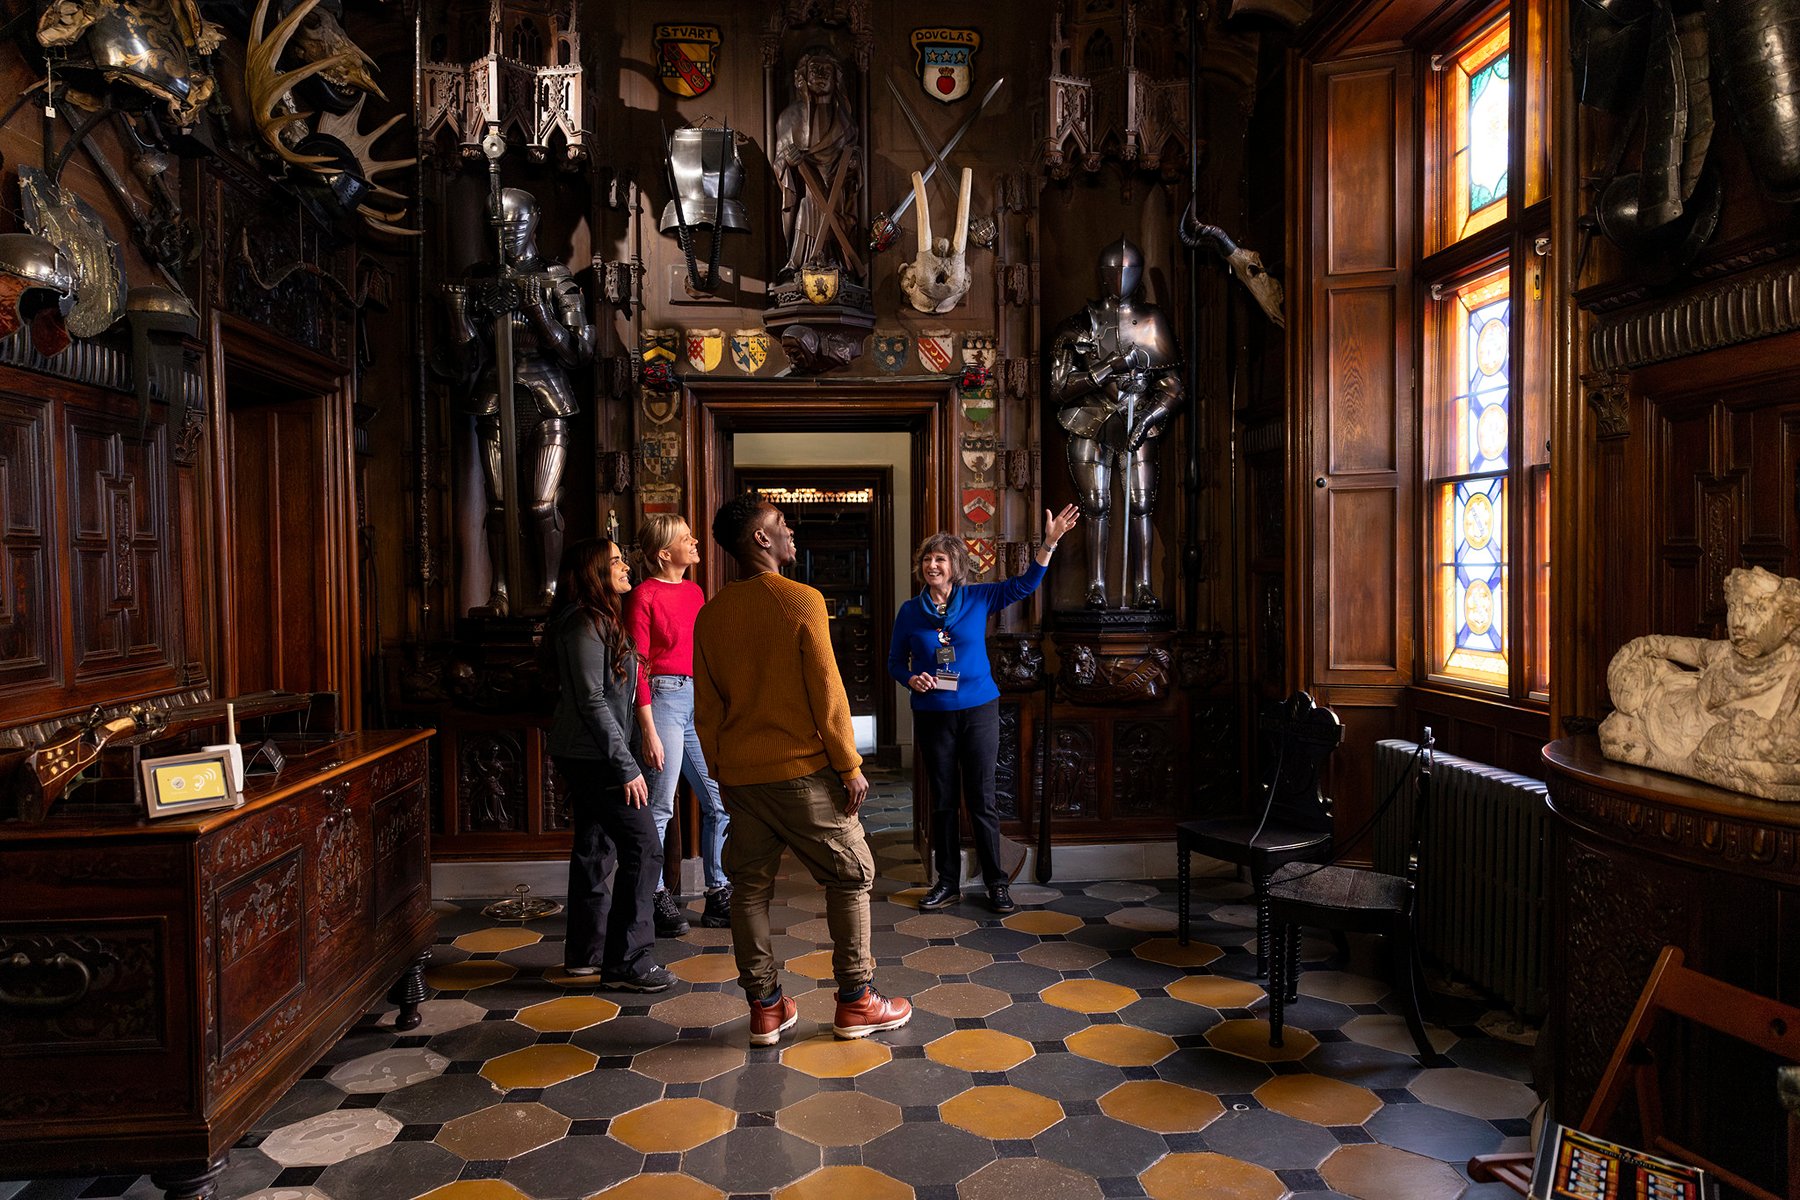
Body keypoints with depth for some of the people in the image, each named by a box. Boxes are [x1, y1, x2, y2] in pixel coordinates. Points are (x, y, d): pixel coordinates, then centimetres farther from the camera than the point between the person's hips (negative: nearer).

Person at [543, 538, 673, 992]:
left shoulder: (597, 620, 16)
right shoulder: (585, 624, -16)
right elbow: (592, 701, -21)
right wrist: (626, 766, -20)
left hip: (583, 755, 11)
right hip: (593, 755, -11)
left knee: (594, 851, 15)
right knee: (643, 848, -8)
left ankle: (585, 952, 25)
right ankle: (625, 961, -2)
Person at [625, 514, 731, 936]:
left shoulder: (694, 591, 14)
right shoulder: (644, 595, -6)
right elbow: (638, 668, -9)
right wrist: (649, 731, -14)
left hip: (699, 699, 7)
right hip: (664, 698, -7)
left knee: (719, 802, 7)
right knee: (660, 807, -2)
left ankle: (719, 898, 17)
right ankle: (657, 898, 11)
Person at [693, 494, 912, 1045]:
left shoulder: (710, 615, 4)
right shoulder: (802, 601, -13)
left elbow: (706, 708, 8)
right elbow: (826, 693, -14)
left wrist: (721, 772, 18)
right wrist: (850, 766, -6)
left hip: (738, 773, 6)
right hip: (801, 768, -5)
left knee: (750, 886, 12)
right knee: (851, 876, 9)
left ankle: (765, 1009, 19)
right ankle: (855, 1002, 14)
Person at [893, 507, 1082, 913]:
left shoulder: (978, 598, -1)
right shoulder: (910, 611, 1)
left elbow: (1025, 584, -4)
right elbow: (895, 662, 8)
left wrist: (1049, 542, -15)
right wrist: (912, 679, -13)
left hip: (978, 711, -1)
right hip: (932, 716, 1)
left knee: (981, 800, 3)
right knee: (943, 801, 10)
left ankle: (996, 883, 15)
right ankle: (948, 882, 21)